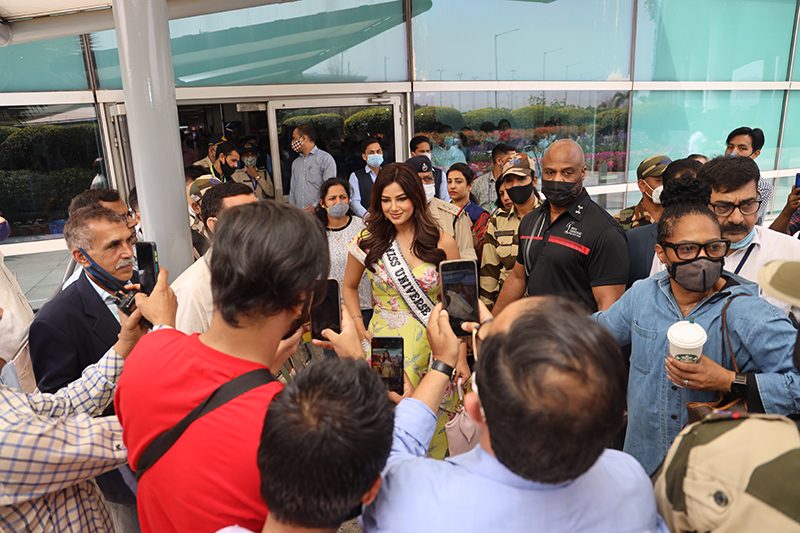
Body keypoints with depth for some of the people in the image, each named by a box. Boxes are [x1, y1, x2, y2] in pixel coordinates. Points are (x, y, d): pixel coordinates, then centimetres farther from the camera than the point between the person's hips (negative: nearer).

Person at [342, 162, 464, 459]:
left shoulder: (442, 243, -4)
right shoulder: (367, 241, -1)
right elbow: (349, 287, 13)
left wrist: (460, 356, -4)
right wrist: (359, 330, 0)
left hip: (432, 345, 0)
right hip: (383, 343, 1)